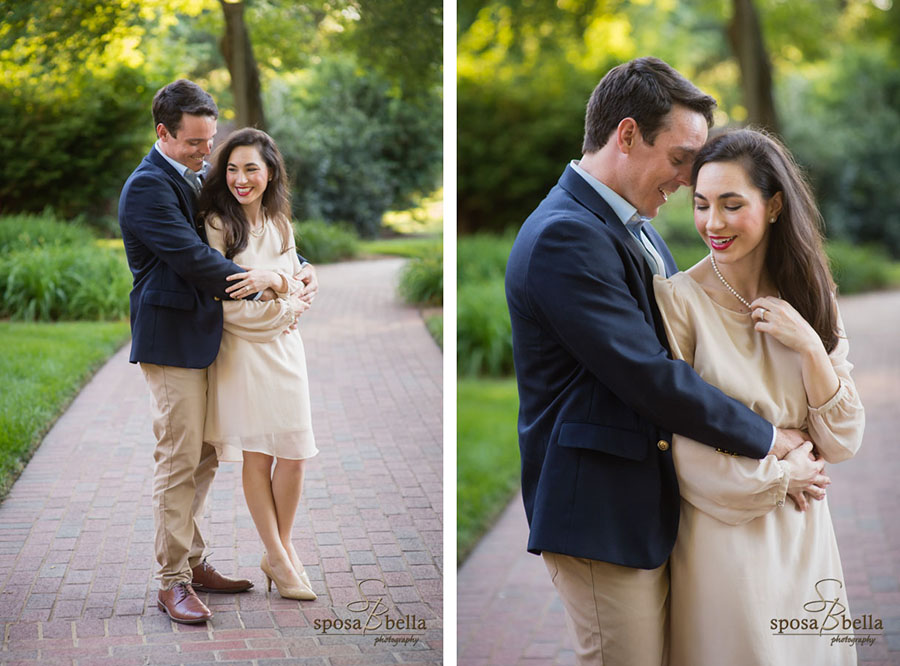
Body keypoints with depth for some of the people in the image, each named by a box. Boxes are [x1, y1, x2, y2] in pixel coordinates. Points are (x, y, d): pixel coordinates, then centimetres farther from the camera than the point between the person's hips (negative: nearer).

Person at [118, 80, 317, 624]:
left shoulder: (200, 176, 14)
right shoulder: (148, 186, -14)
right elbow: (193, 258, -22)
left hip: (205, 335, 9)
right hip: (171, 339, -9)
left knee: (203, 460, 14)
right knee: (179, 462, -5)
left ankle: (194, 562, 24)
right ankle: (172, 583, 2)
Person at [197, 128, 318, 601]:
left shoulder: (280, 226, 11)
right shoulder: (216, 224, -7)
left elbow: (295, 282, 2)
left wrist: (270, 278, -20)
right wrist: (285, 308, -7)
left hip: (283, 347, 5)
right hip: (242, 350, -5)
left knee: (294, 453, 1)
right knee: (257, 455, -2)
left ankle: (283, 547, 20)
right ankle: (277, 558, 11)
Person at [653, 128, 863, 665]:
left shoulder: (809, 300, 4)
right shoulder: (680, 299, -11)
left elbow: (842, 444, 0)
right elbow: (676, 450, -12)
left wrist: (810, 347, -11)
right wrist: (777, 476, -6)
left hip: (804, 537, 5)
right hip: (723, 535, -4)